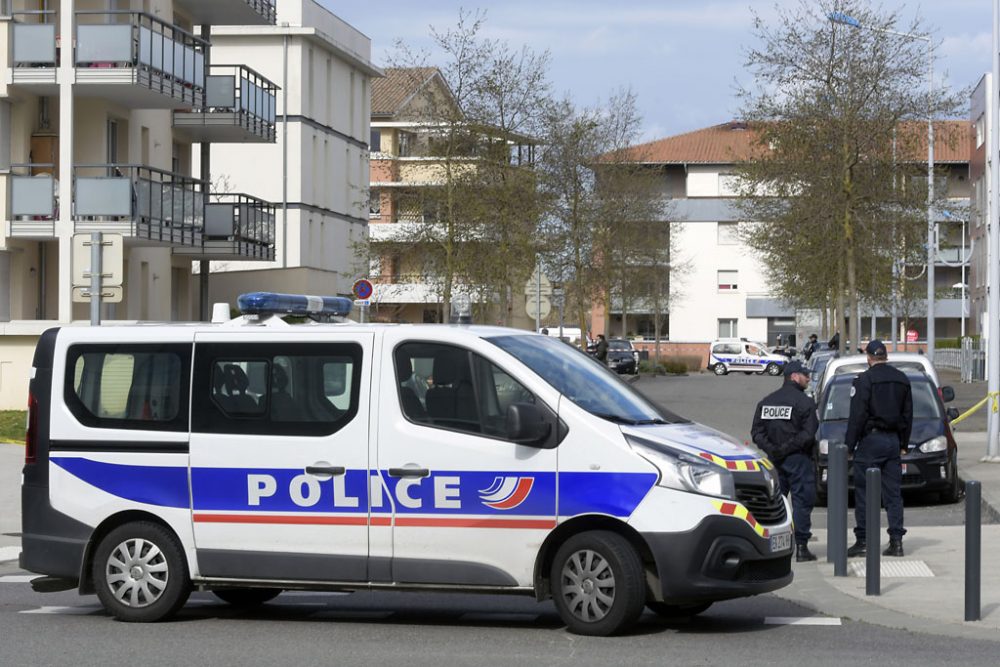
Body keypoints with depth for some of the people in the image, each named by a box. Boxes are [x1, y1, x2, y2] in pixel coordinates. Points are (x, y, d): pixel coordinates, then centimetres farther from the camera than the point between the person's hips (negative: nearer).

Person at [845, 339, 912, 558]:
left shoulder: (865, 380, -9)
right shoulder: (902, 380, 11)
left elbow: (857, 416, -12)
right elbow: (907, 415, 15)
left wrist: (849, 445, -7)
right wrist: (903, 444, 20)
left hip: (871, 440, -6)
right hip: (893, 440, 6)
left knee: (864, 493, -2)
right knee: (893, 493, 7)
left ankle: (863, 541, -3)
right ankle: (896, 540, 4)